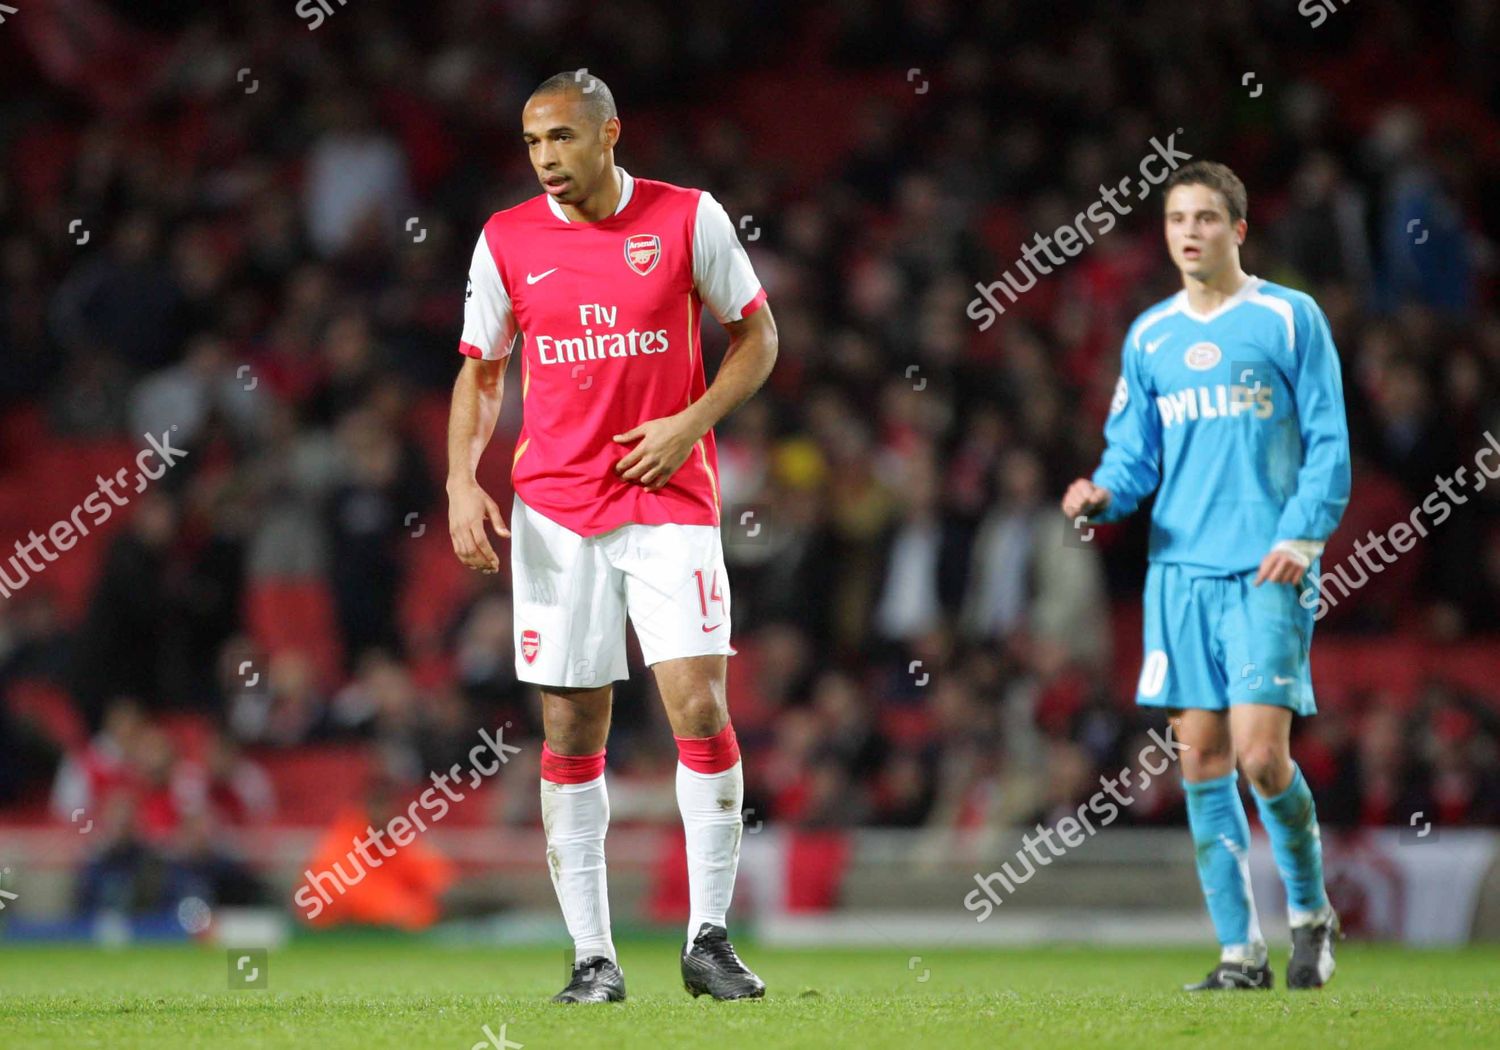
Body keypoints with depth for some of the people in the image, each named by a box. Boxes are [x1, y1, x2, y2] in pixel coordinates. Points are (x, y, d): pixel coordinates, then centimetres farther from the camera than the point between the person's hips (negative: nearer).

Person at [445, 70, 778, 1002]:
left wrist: (693, 421, -8)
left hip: (670, 501, -1)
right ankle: (593, 955, 6)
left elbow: (757, 336, 7)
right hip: (554, 511, 2)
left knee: (700, 705, -12)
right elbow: (481, 372, 12)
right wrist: (462, 480, -3)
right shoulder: (506, 241, 4)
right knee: (571, 734, 0)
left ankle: (709, 939, -2)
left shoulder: (689, 220, -1)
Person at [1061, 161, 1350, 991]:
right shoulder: (1149, 338, 13)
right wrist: (1103, 495, -8)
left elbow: (1328, 444, 0)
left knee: (1260, 753, -13)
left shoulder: (1290, 319, 1)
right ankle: (1239, 950, 7)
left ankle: (1310, 912, 11)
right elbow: (1134, 455, 14)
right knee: (1202, 755, 1)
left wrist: (1302, 535, -12)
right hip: (1178, 570, 4)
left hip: (1265, 572, -4)